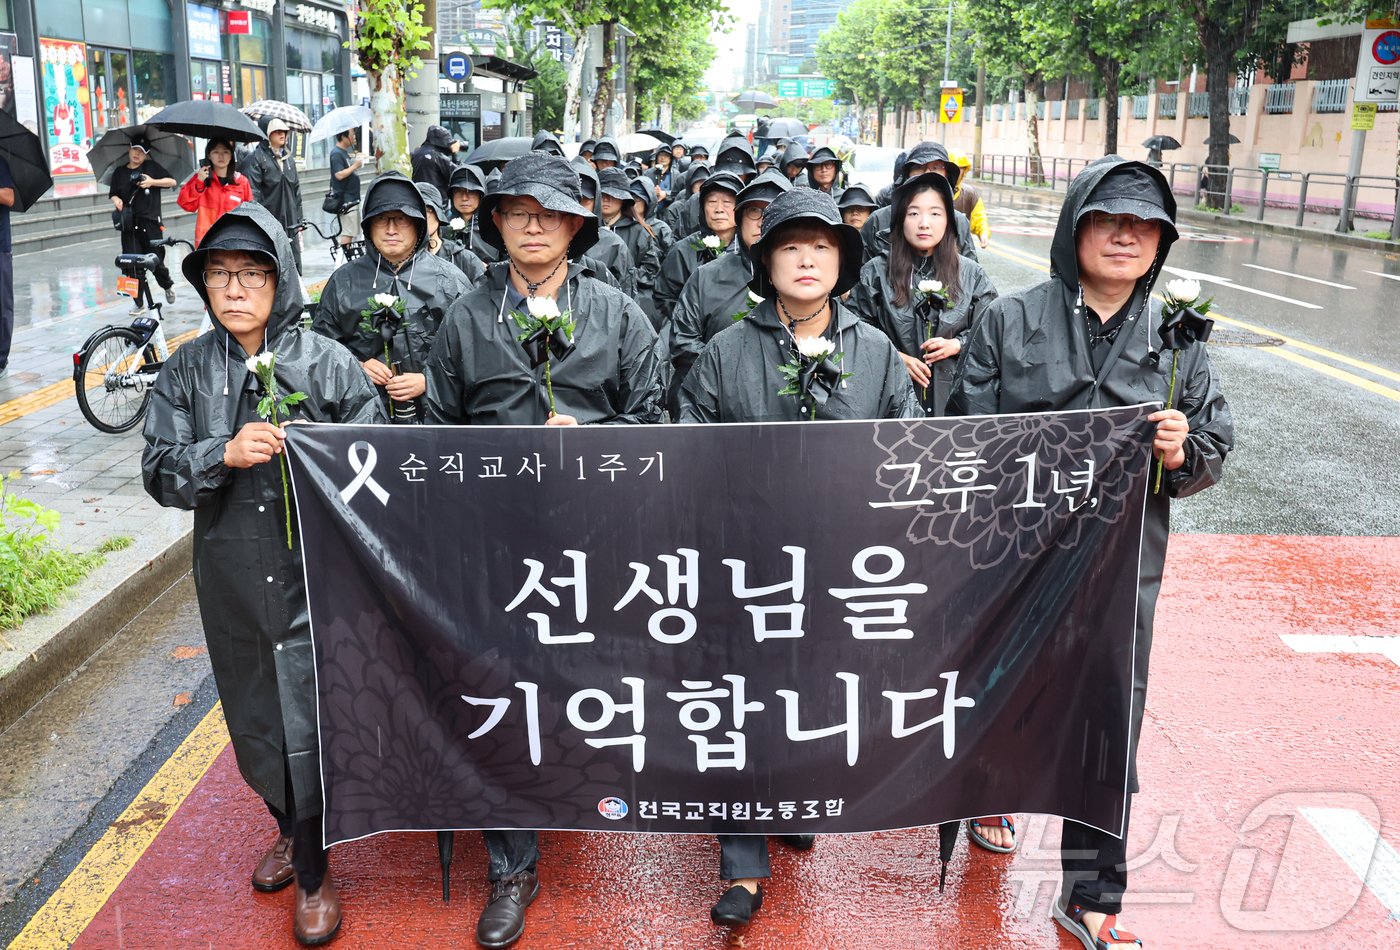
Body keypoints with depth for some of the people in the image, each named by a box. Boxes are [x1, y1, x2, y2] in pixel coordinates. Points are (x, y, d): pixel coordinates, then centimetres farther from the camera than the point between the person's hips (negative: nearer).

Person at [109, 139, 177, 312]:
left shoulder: (152, 166, 6)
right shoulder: (119, 172, 13)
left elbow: (172, 181, 2)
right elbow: (113, 194, 18)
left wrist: (152, 182, -12)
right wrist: (116, 199, -5)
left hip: (150, 222, -2)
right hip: (129, 224, 2)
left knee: (155, 260, -1)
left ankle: (168, 286, 31)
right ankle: (139, 304, 5)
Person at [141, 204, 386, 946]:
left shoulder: (328, 364, -6)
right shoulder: (188, 369, 2)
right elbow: (159, 472, -3)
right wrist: (226, 454, -20)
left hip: (313, 576, -3)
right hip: (230, 576, 4)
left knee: (308, 724, 0)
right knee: (254, 717, 18)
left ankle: (313, 872, 21)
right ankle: (287, 826, 45)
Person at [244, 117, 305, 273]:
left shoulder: (289, 158, 15)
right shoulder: (255, 158, -6)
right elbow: (252, 195, -11)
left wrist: (299, 221, 17)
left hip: (289, 225, 6)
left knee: (295, 270, 6)